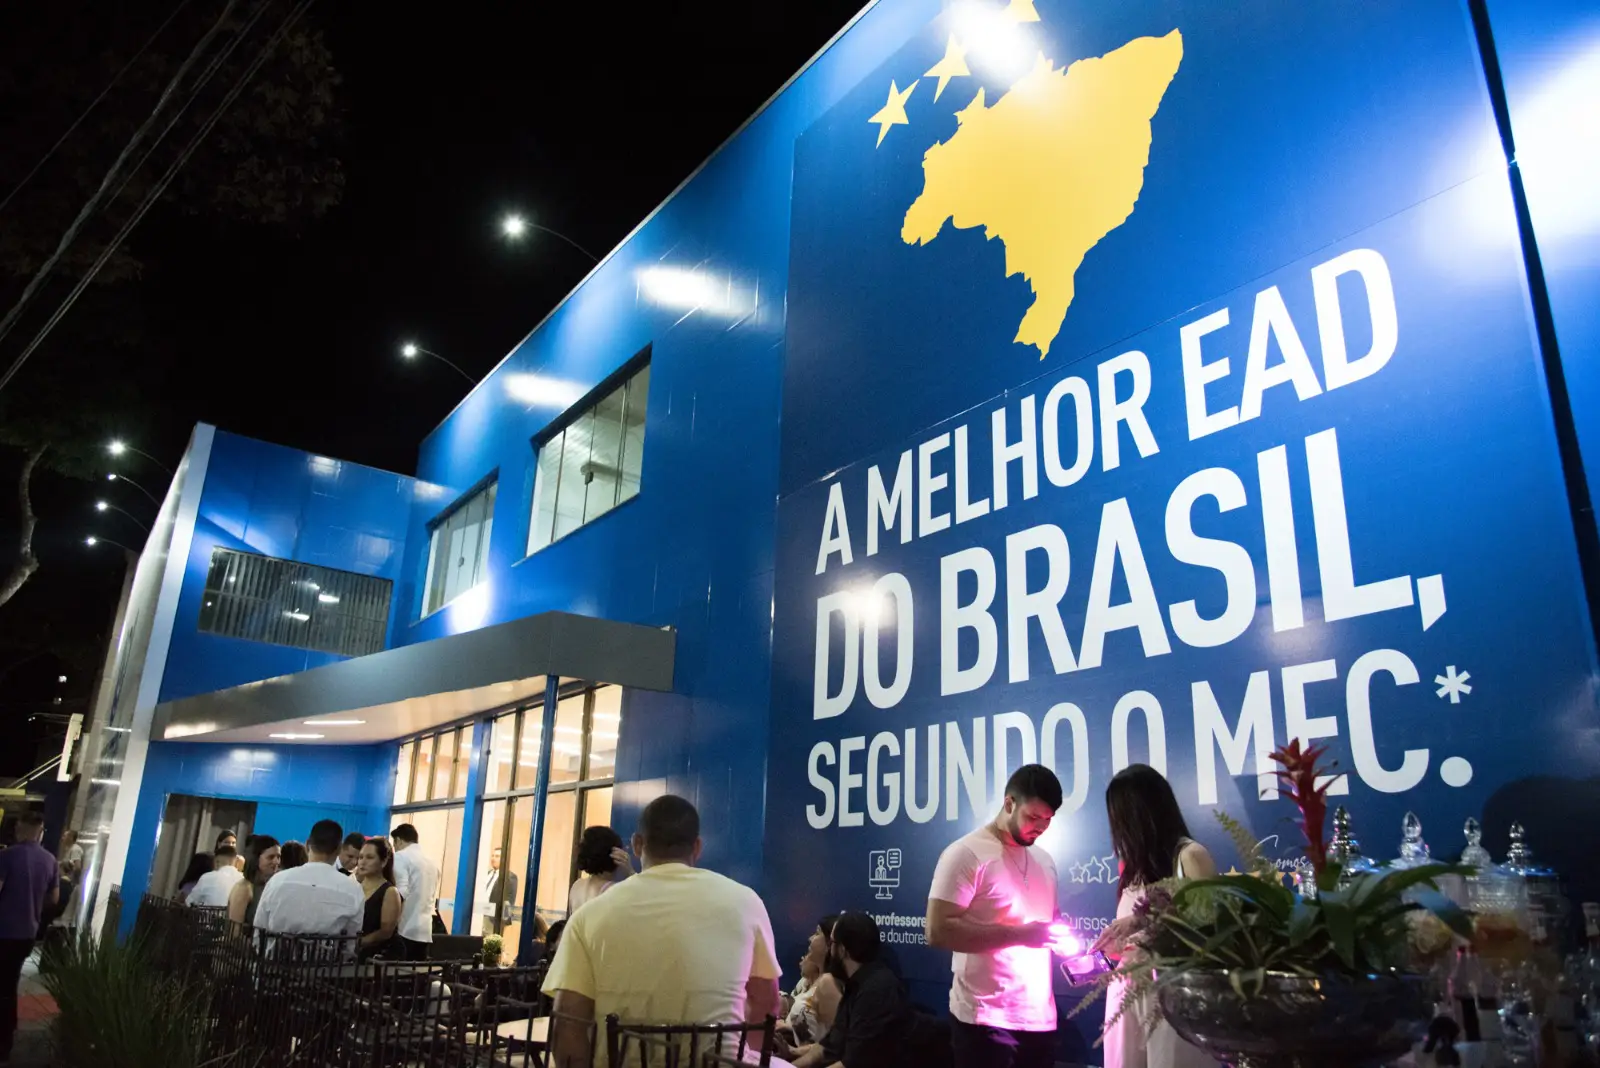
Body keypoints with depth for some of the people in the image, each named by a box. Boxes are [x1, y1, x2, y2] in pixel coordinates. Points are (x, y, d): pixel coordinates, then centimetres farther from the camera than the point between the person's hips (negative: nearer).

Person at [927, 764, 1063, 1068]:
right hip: (987, 1020, -7)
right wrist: (1020, 934, -21)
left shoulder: (1044, 861, 13)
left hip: (1041, 1019, 7)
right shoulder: (966, 854, -10)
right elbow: (938, 931, -18)